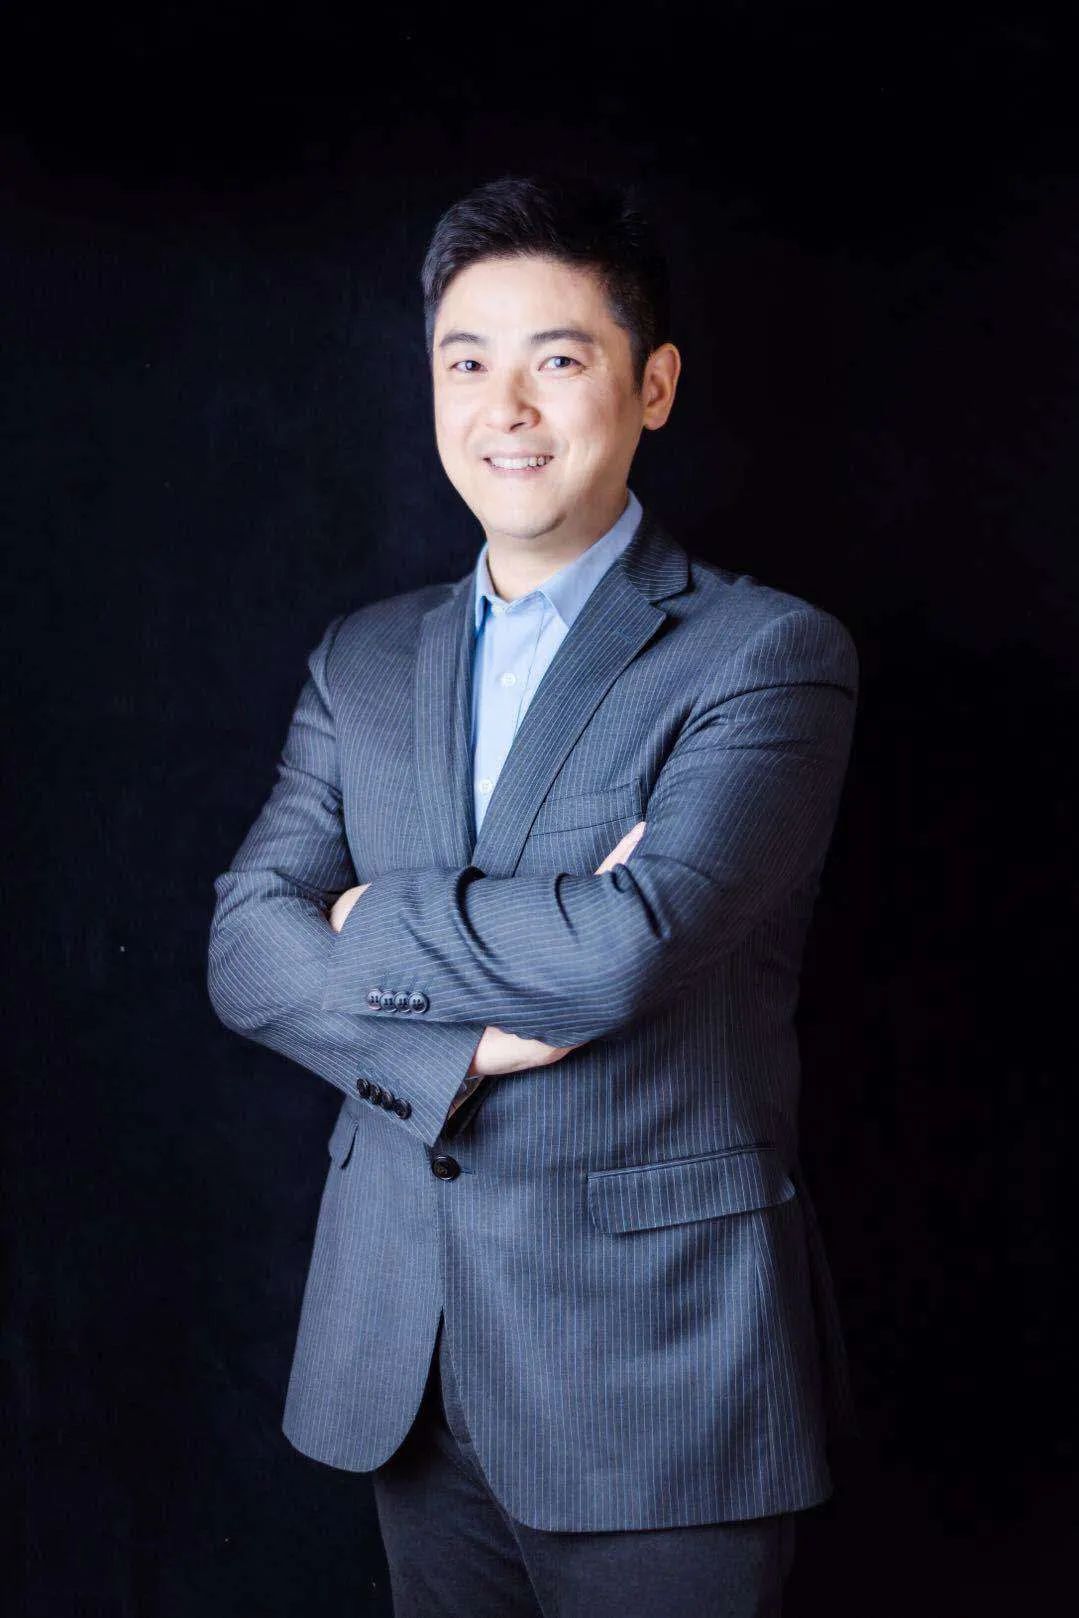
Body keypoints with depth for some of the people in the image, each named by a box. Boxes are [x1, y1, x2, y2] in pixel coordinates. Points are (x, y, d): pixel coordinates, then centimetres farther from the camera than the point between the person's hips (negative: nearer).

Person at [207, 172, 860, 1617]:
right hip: (402, 1361, 5)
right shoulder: (364, 660, 9)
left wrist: (375, 922, -8)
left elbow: (628, 944, -23)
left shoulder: (772, 654, -9)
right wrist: (466, 1039, -17)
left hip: (658, 1362, -4)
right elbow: (246, 948, 0)